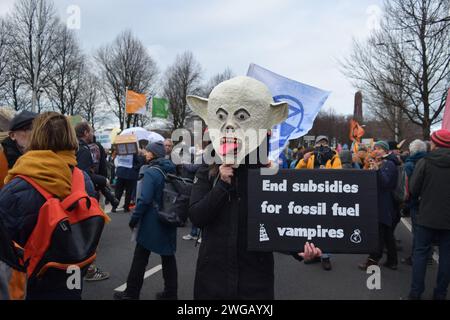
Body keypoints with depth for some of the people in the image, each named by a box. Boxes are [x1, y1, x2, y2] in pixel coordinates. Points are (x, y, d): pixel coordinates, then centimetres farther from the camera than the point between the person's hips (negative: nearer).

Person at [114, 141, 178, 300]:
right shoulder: (171, 170, 5)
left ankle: (131, 294, 18)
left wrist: (134, 219, -10)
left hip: (152, 223, -7)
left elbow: (144, 199, -21)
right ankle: (170, 293, 23)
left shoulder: (151, 172, -16)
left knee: (140, 258, 6)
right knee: (168, 256, 14)